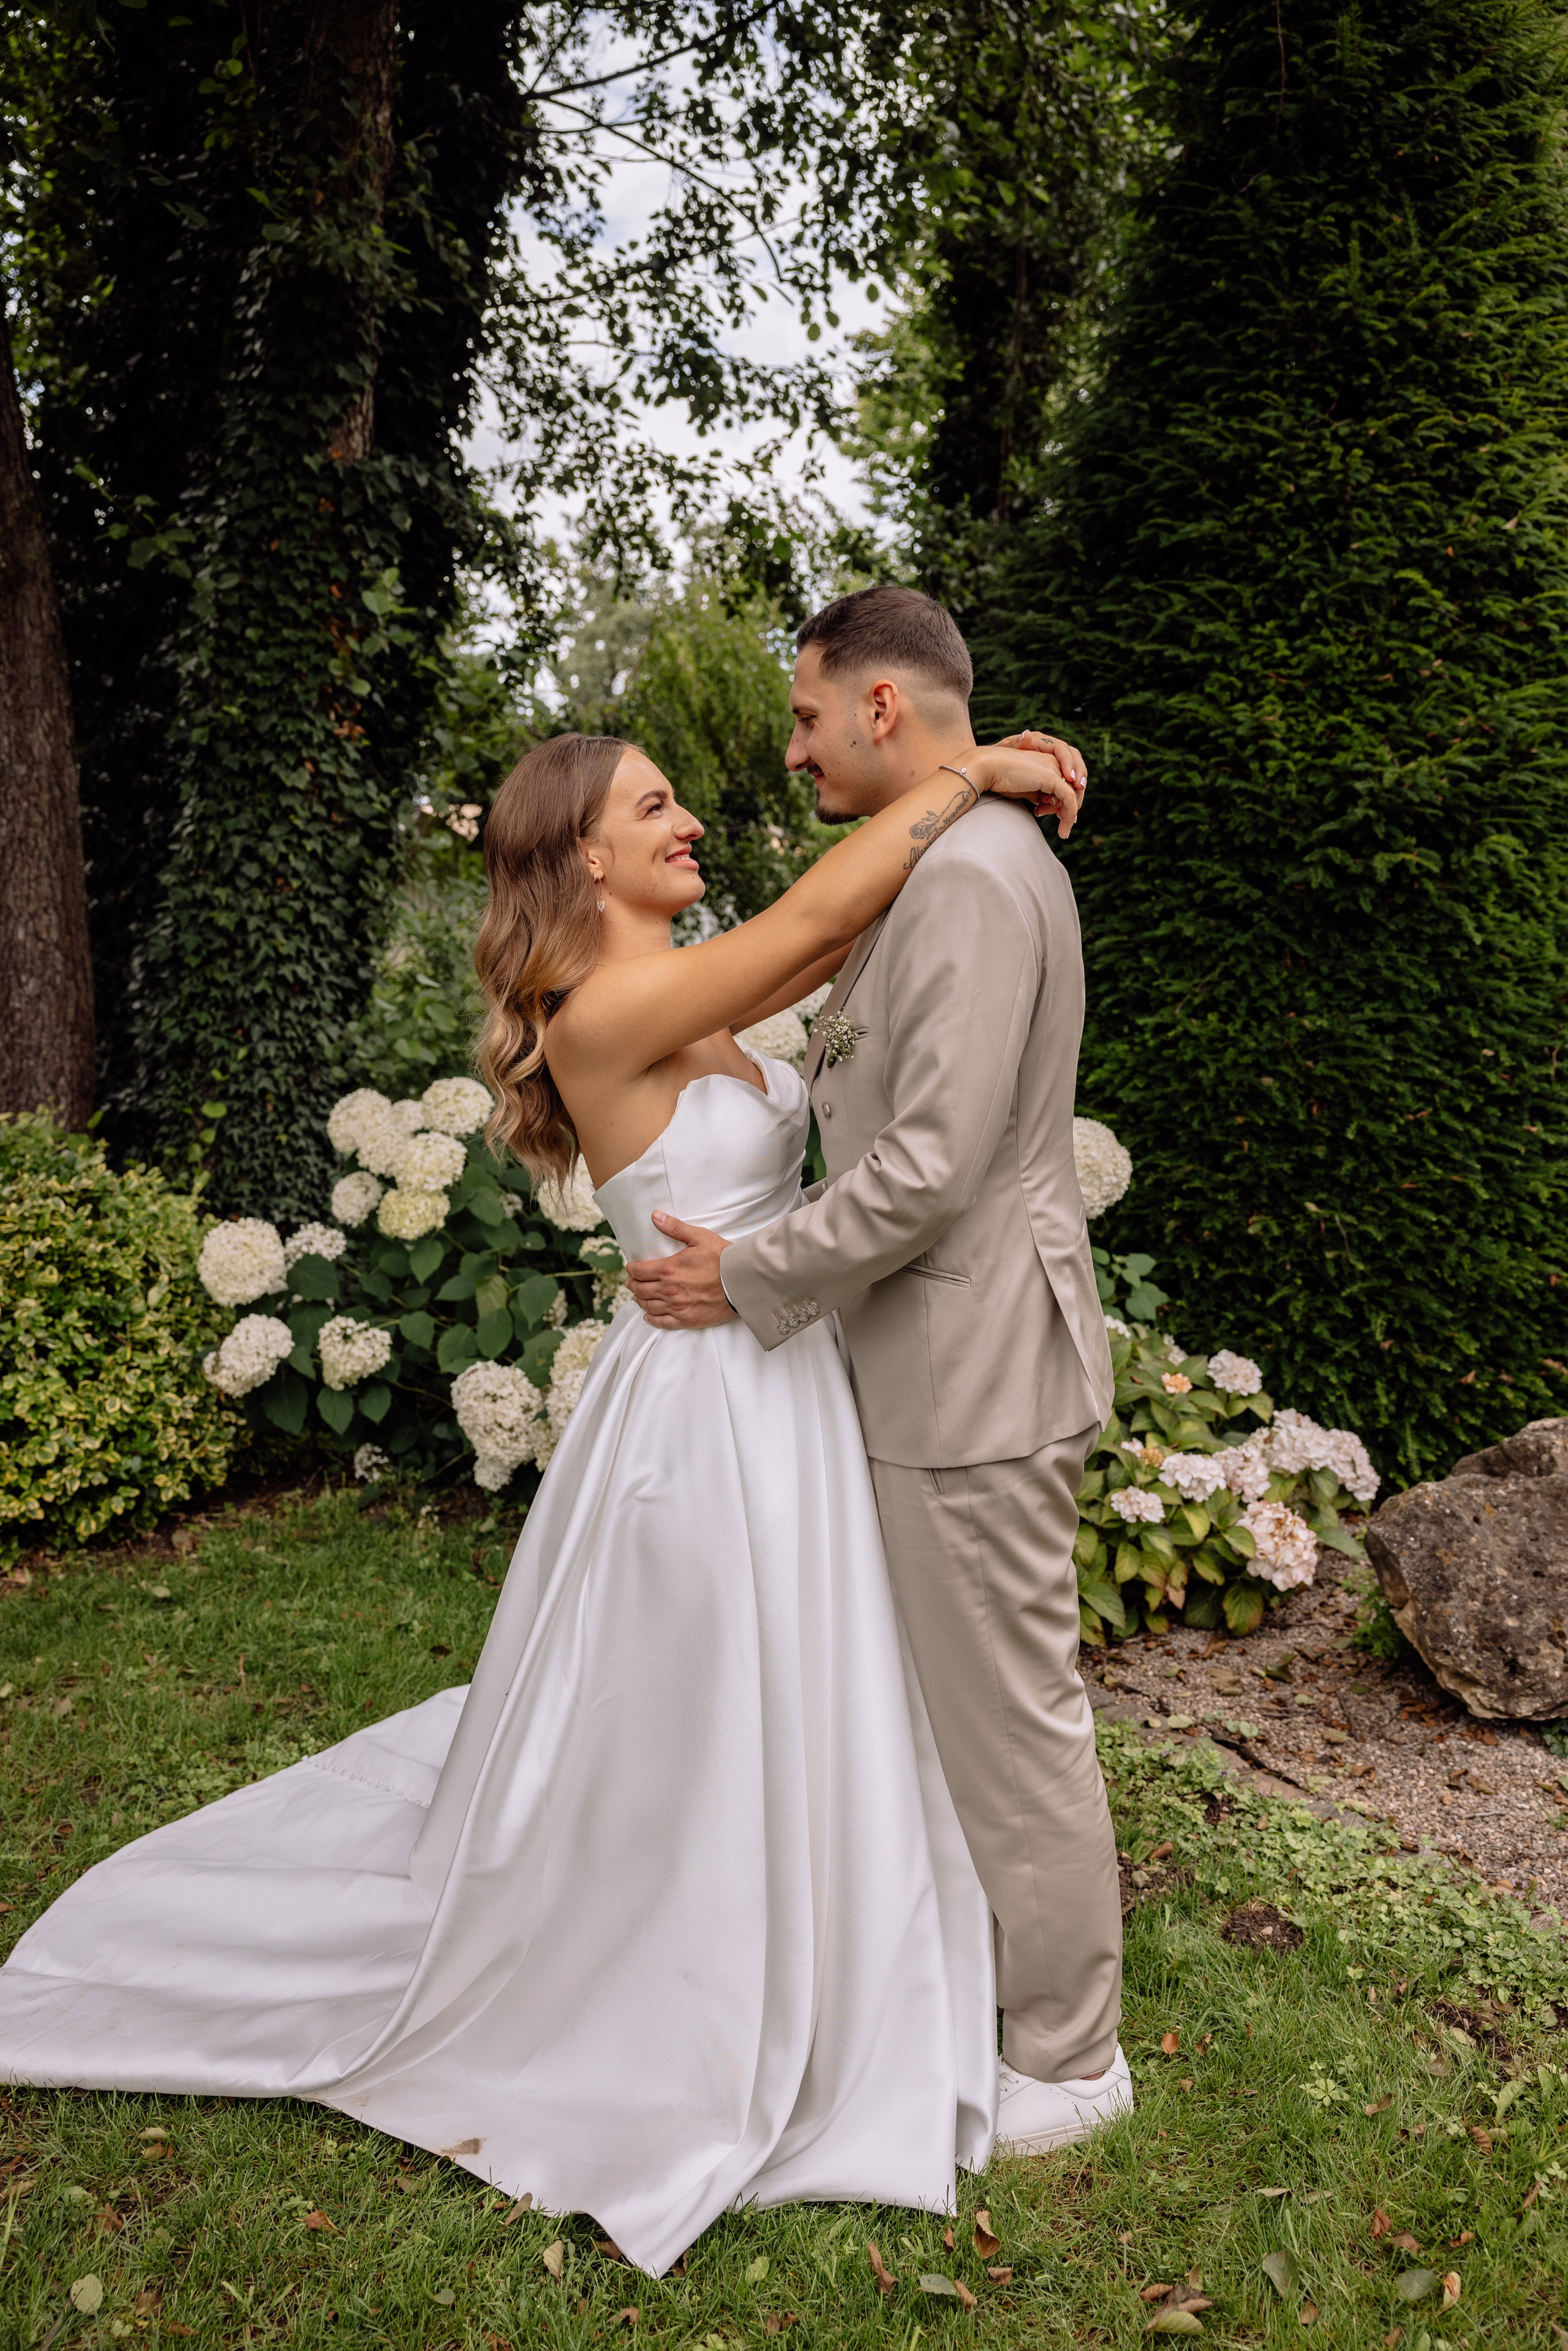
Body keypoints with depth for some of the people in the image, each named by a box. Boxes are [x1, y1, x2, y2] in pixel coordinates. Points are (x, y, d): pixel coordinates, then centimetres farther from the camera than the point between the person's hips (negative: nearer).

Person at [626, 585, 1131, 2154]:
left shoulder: (972, 876, -20)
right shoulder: (938, 866, 14)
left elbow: (930, 1167, -24)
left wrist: (751, 1277, -14)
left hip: (977, 1367, -11)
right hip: (936, 1358, 11)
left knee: (1011, 1711, 4)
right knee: (962, 1694, 22)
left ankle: (1066, 2058, 25)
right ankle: (993, 1979, 42)